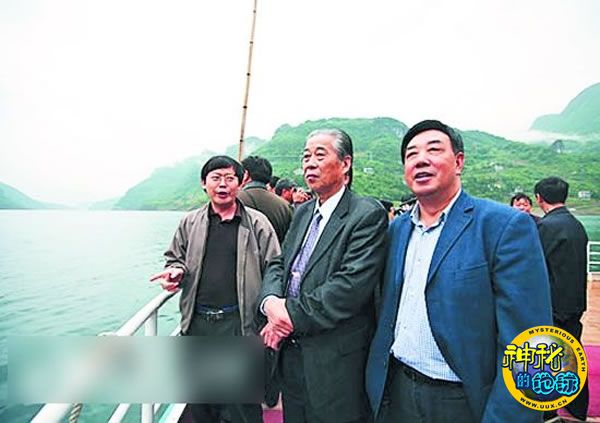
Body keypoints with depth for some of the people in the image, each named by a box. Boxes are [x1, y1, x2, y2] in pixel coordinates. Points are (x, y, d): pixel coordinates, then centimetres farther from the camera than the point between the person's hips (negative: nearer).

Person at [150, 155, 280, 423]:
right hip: (197, 323, 4)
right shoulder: (190, 223, 8)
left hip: (239, 323, -3)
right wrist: (176, 271, -3)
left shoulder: (257, 223, -2)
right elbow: (175, 258, 20)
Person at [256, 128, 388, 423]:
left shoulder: (368, 214, -14)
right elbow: (278, 264, 8)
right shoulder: (302, 212, 10)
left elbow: (351, 285, -23)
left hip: (335, 362, -6)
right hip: (290, 353, 7)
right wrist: (271, 300, -12)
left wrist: (292, 313, -19)